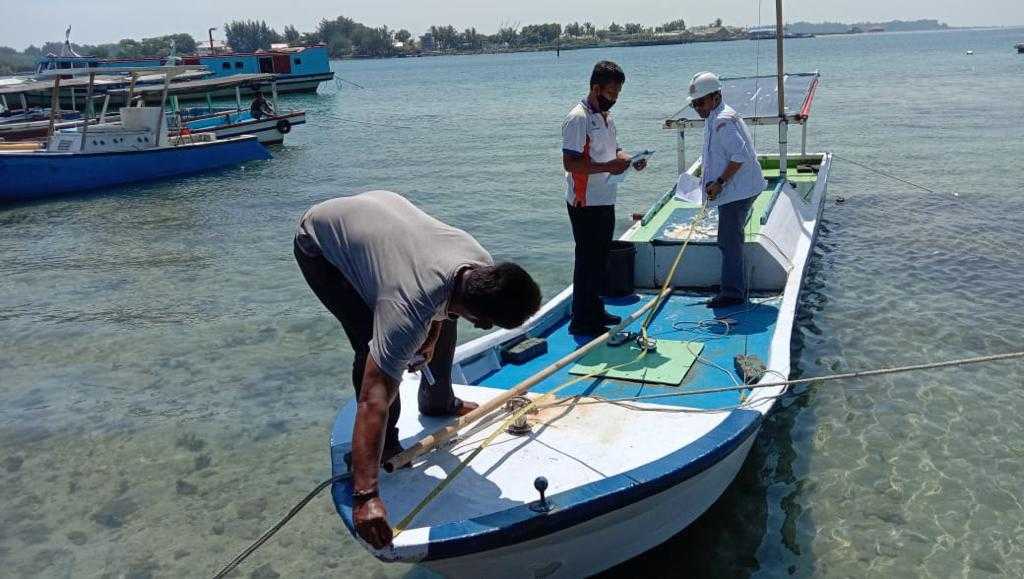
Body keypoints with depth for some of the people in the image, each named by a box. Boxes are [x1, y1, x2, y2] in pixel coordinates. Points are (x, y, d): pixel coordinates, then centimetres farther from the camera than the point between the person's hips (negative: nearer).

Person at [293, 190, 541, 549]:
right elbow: (373, 399, -44)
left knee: (442, 319, 10)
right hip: (321, 246, -7)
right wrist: (365, 496, -46)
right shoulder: (407, 309, -44)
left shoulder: (482, 266, -23)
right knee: (373, 348, -21)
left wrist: (430, 337, 0)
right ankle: (386, 445, 2)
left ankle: (438, 402, 34)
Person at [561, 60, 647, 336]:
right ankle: (581, 321, 5)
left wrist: (629, 160, 3)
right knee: (587, 260, -3)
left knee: (599, 259, 17)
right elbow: (570, 163, -23)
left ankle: (595, 310, 29)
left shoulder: (605, 117, 13)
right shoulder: (578, 119, -17)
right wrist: (608, 166, -27)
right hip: (585, 203, -9)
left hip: (605, 200, 9)